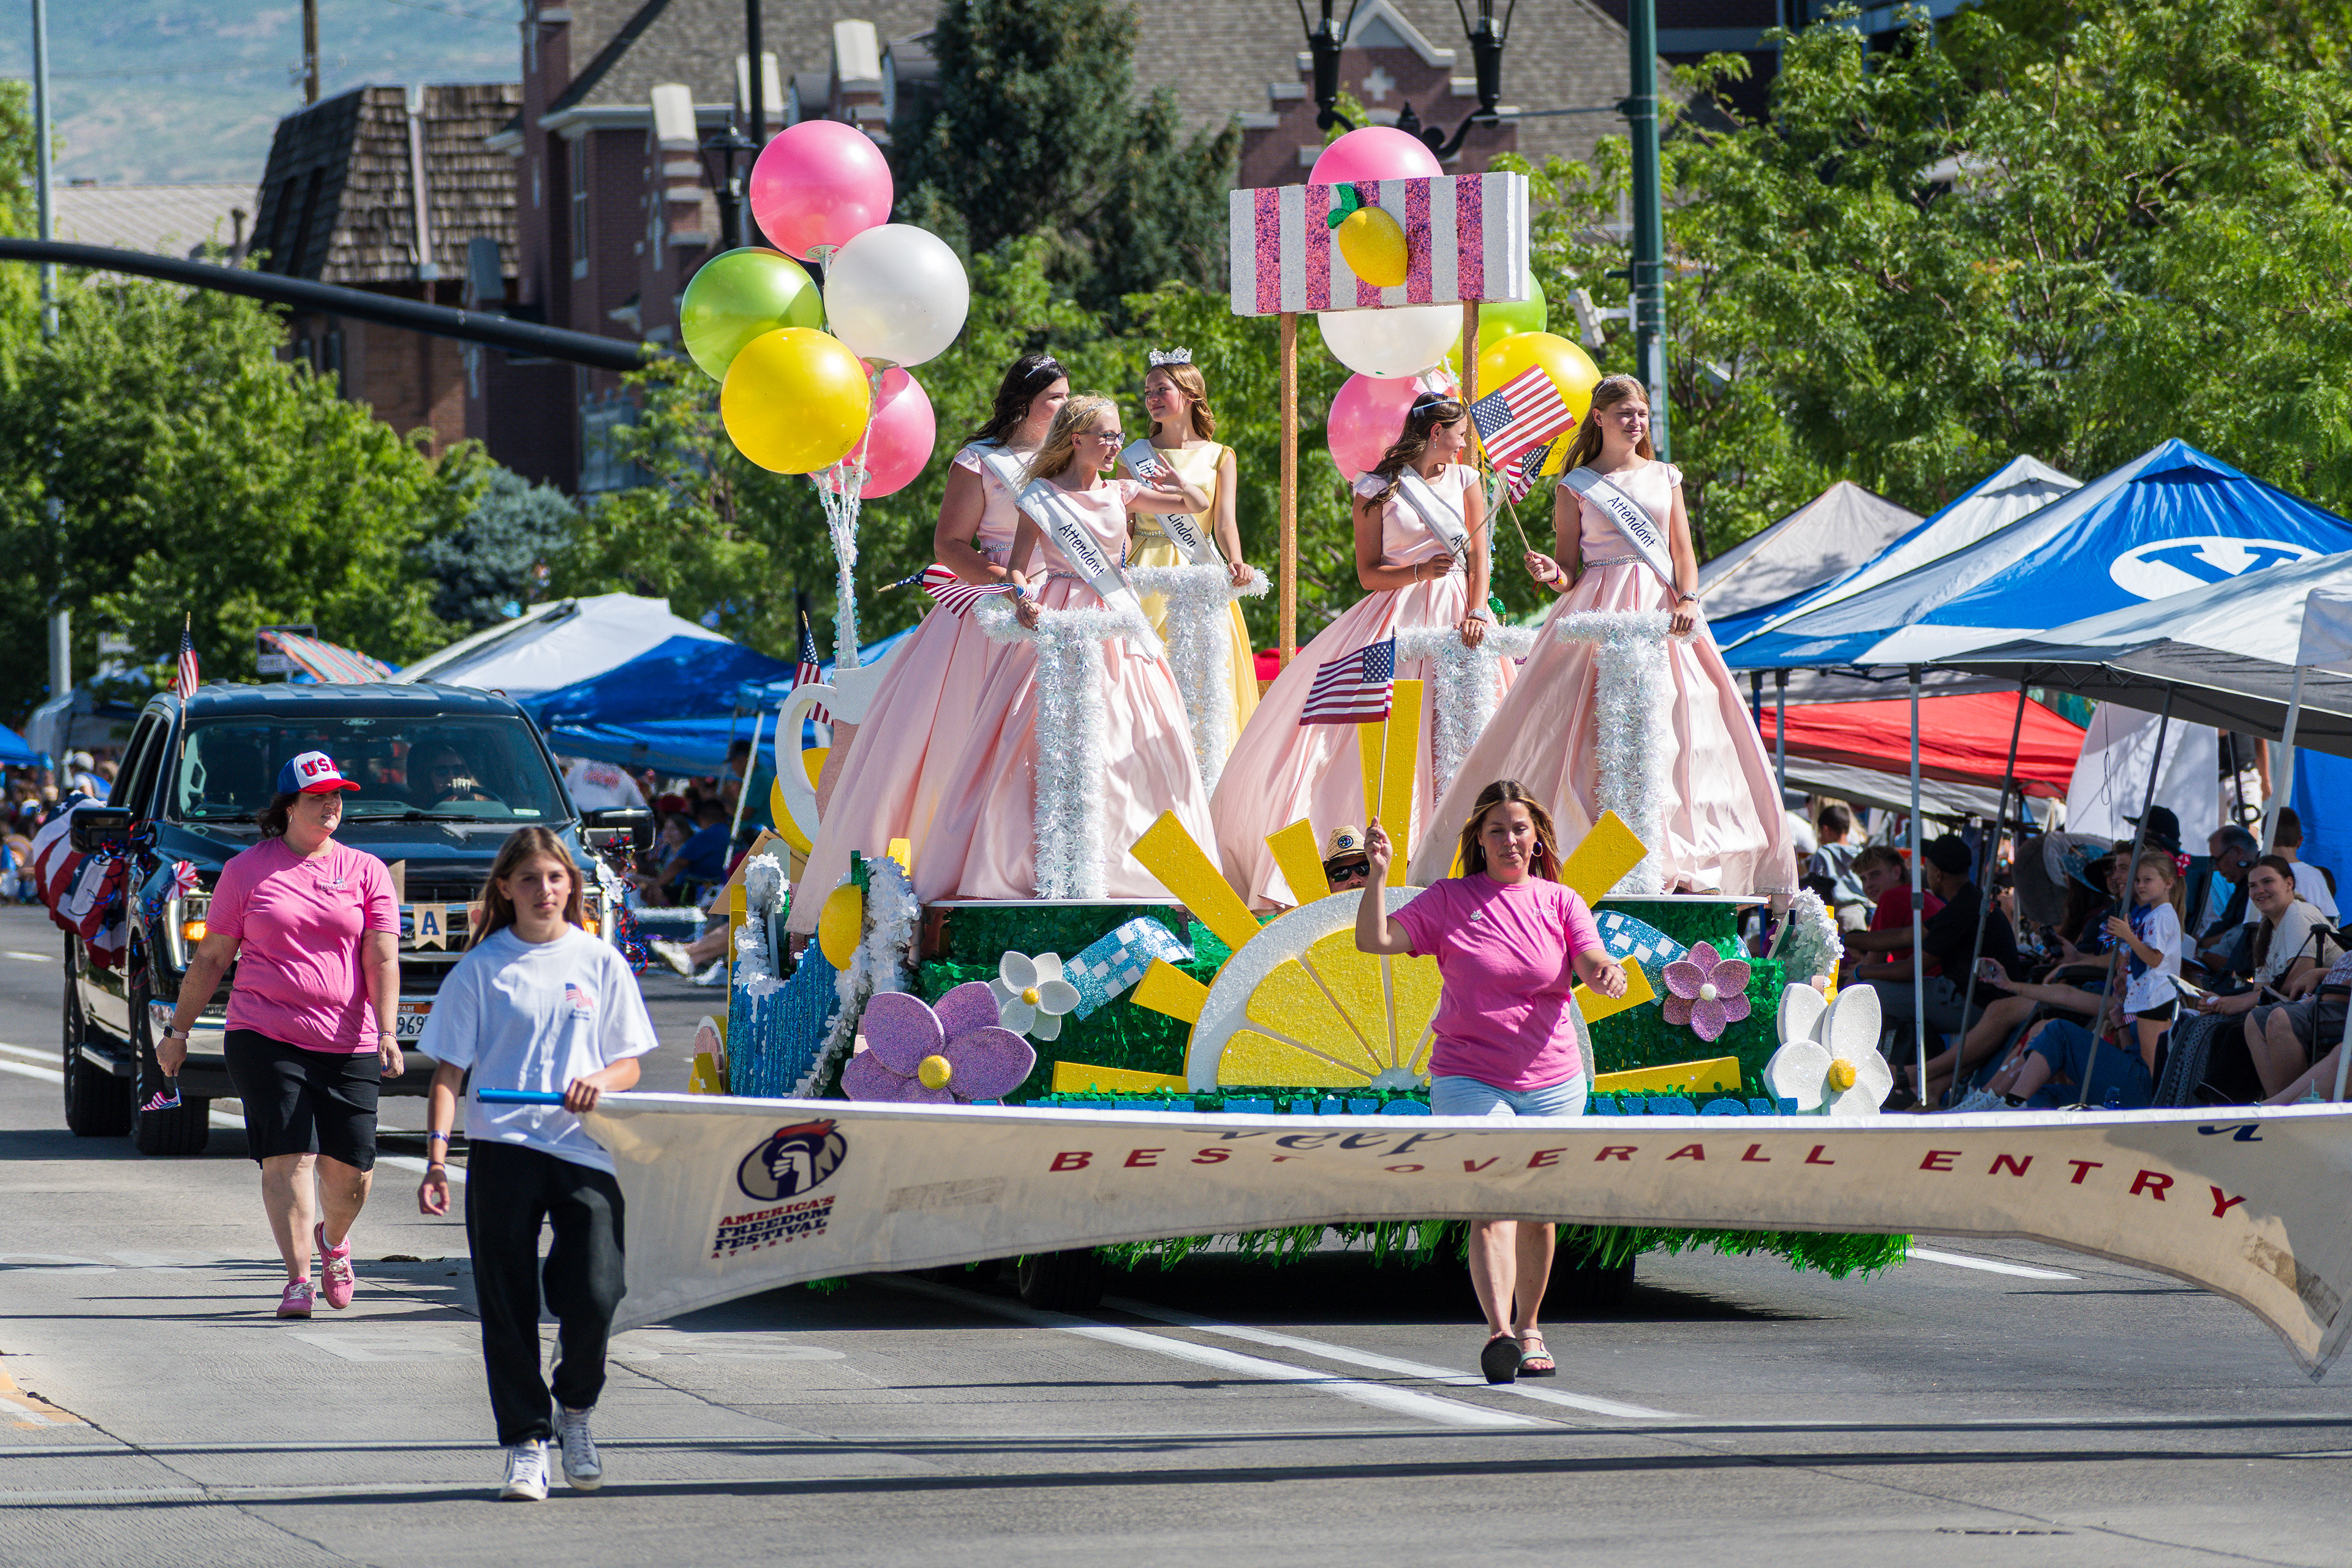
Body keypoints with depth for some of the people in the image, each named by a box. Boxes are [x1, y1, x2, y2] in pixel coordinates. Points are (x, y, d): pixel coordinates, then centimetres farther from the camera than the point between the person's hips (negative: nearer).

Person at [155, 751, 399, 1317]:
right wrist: (178, 1031, 12)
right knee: (288, 1156, -14)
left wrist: (386, 1031, -13)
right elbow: (211, 958, 13)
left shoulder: (366, 872, 9)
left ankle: (332, 1240, 35)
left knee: (351, 1169, 2)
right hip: (265, 1037, -1)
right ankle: (298, 1280, -14)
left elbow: (382, 958, 0)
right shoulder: (246, 871, 8)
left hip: (348, 1045, 1)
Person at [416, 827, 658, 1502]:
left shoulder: (599, 962, 9)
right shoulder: (482, 967, 5)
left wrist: (601, 1081, -11)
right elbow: (450, 1070, 4)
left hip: (585, 1148, 0)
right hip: (502, 1149, 0)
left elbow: (629, 1064, 12)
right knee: (507, 1306, -1)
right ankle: (526, 1443, 9)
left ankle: (576, 1409, 17)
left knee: (593, 1297, -10)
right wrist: (437, 1151, -8)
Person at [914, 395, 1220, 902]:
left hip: (1117, 623, 5)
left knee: (1147, 738, 0)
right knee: (1050, 738, -13)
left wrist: (1181, 485, -6)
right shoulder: (1042, 496, -2)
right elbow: (1018, 566, -5)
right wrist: (1023, 600, -26)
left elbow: (1199, 506, 15)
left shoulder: (1120, 493, 11)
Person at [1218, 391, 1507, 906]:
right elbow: (1369, 573, 0)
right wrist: (1421, 572, -16)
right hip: (1397, 616, -3)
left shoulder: (1465, 481, 12)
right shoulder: (1376, 490, 2)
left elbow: (1479, 556, 6)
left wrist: (1476, 612, -9)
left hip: (1454, 616, 3)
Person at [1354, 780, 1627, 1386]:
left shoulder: (1561, 903, 7)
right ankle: (1498, 1332, -29)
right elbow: (1375, 940, -5)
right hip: (1469, 1079, -3)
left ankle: (1529, 1329, 27)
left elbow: (1593, 964, -5)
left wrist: (1608, 973, -29)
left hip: (1551, 1081, 3)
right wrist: (1378, 875, -19)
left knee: (1537, 1213, 10)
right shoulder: (1449, 900, 2)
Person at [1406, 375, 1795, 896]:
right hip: (1599, 612, -3)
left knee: (1671, 729, -6)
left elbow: (1684, 551, 10)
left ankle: (1677, 860, -6)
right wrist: (1551, 574, -16)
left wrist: (1688, 599, -8)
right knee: (1597, 731, -15)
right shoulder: (1577, 485, 8)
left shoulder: (1665, 477, 16)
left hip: (1661, 608, 3)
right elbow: (1568, 570, 7)